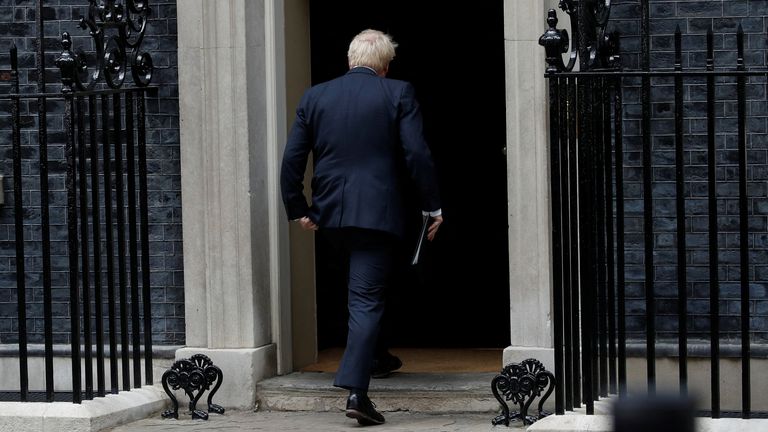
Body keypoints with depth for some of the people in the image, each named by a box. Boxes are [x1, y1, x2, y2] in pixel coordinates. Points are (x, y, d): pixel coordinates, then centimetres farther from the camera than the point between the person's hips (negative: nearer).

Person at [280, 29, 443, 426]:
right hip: (378, 212, -3)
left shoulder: (314, 97, 6)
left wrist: (298, 209, 13)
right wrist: (433, 206, 0)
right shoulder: (398, 94, -3)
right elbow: (417, 155, -9)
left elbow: (292, 159, 4)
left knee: (362, 290, 26)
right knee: (367, 298, -3)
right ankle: (355, 390, -10)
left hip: (330, 214, 4)